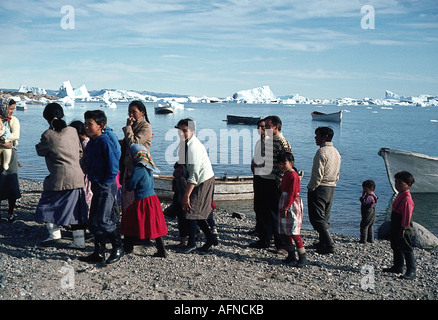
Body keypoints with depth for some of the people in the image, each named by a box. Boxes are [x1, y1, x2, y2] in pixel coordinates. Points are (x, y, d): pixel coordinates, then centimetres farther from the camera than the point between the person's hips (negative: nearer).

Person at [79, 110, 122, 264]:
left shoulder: (105, 142, -16)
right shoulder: (91, 143, 11)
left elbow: (113, 167, -17)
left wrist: (105, 184, -13)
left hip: (106, 187, -9)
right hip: (97, 187, 9)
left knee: (102, 221, -9)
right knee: (93, 221, 10)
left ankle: (118, 247, 10)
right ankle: (99, 253, 20)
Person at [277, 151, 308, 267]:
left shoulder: (293, 175, -15)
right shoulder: (285, 175, 14)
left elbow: (292, 194, -19)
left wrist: (286, 208, -20)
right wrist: (283, 207, 15)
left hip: (292, 205, -10)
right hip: (284, 205, 10)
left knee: (294, 232, -9)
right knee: (285, 232, 12)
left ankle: (303, 257, -2)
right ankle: (291, 256, 21)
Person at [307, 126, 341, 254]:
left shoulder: (322, 152, -16)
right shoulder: (336, 152, 12)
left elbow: (318, 174, -20)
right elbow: (337, 174, 16)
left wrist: (310, 188, -10)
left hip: (320, 188, -9)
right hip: (331, 188, 9)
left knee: (317, 218, -4)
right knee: (325, 217, 17)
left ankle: (329, 245, -7)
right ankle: (323, 242, 23)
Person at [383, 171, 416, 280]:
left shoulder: (407, 199, -23)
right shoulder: (400, 195, 9)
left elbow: (407, 216, -23)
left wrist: (404, 228, -20)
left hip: (403, 229, -11)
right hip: (396, 227, 11)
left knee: (406, 249, -3)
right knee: (396, 247, 20)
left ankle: (411, 271, 5)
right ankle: (398, 267, 35)